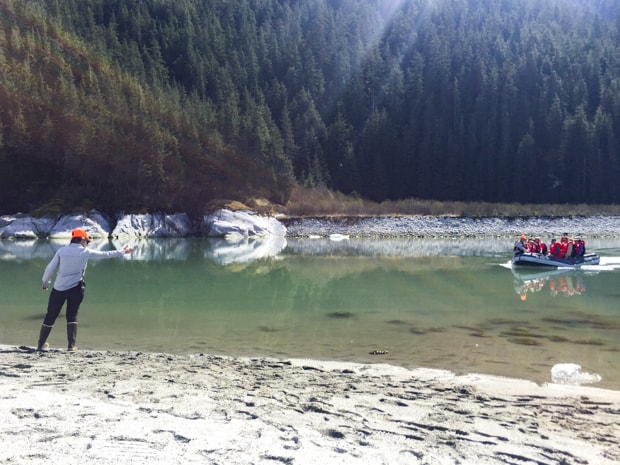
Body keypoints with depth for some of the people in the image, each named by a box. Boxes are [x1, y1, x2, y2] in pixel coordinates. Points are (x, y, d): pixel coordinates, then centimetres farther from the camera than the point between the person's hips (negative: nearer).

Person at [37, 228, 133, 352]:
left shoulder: (62, 250, 2)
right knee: (72, 316, 11)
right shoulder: (86, 252, -1)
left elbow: (50, 268, 4)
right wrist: (122, 252, 19)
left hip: (59, 288, 1)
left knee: (51, 315, 9)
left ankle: (41, 344, 19)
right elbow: (106, 254, 8)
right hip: (76, 288, -1)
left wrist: (45, 282, 19)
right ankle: (71, 345, 5)